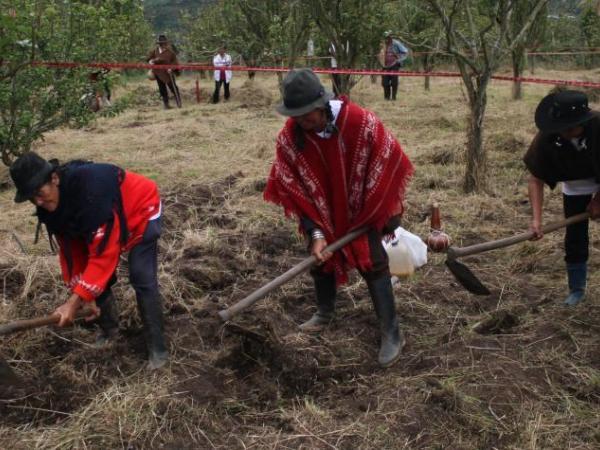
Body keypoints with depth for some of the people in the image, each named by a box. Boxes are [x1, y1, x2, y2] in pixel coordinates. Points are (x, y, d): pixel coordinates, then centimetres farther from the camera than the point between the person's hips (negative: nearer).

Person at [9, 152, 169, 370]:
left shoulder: (90, 189, -42)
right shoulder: (50, 205, -16)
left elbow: (103, 253, -42)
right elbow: (70, 249, -9)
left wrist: (74, 302, -41)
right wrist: (82, 296, -17)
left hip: (141, 210, -7)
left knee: (142, 279, -16)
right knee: (94, 279, 3)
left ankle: (157, 348, -4)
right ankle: (108, 328, 28)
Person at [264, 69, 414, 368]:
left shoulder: (360, 121, -29)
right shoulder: (289, 136, -23)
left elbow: (389, 161, -16)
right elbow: (292, 187, -16)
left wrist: (388, 211, -8)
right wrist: (315, 233, -20)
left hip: (362, 209, -3)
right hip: (321, 211, 3)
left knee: (373, 264, -5)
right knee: (320, 257, 15)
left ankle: (391, 333, 5)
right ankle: (325, 312, 40)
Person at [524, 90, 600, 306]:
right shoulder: (547, 137, -30)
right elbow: (536, 179, -23)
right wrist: (536, 219, -30)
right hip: (576, 184, 2)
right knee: (574, 236, 3)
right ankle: (577, 289, 18)